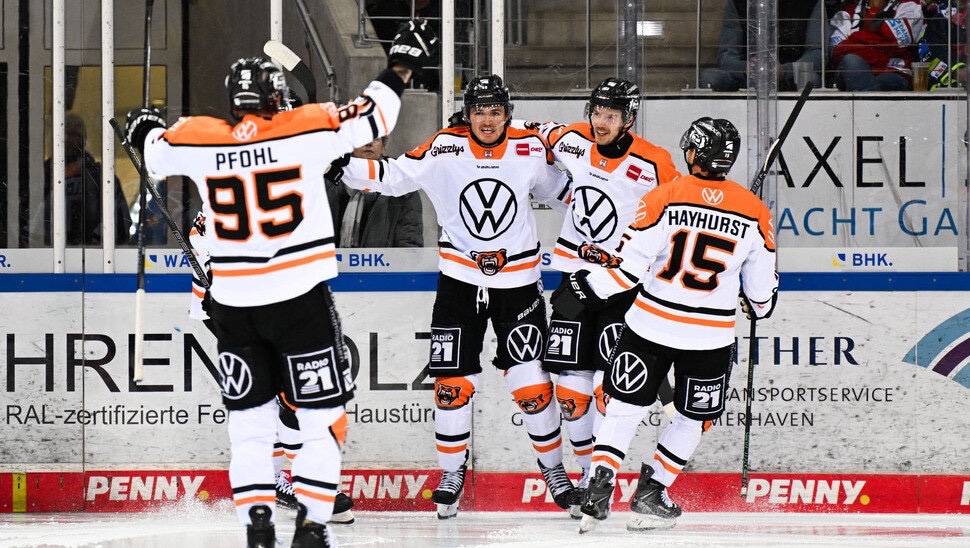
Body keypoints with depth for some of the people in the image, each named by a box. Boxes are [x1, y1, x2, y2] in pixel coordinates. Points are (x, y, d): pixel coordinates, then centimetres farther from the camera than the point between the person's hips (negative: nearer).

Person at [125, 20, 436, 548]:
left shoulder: (198, 139, 0)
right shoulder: (305, 130, -7)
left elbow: (156, 152, 19)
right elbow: (371, 117, 1)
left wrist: (144, 128, 42)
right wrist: (402, 65, 15)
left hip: (233, 301, 3)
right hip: (300, 296, -3)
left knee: (249, 413, 14)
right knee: (322, 413, 7)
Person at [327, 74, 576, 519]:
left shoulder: (531, 148, -4)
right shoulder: (445, 148, -8)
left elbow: (559, 189, 11)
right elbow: (392, 176, -7)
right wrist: (342, 164, -20)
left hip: (517, 281, 0)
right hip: (459, 280, 0)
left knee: (531, 383, -3)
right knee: (453, 381, 0)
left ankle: (553, 466, 16)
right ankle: (452, 472, 17)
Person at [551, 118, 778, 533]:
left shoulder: (664, 198, -10)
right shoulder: (754, 212, -4)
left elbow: (630, 264, -13)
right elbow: (761, 282, 5)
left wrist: (586, 289, -2)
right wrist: (761, 308, 27)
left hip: (651, 325, -1)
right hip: (711, 336, 1)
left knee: (625, 406, 10)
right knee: (693, 418, 19)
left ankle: (600, 485, -3)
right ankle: (650, 493, 19)